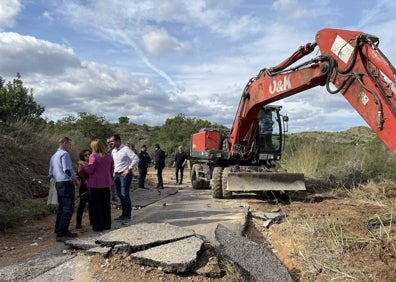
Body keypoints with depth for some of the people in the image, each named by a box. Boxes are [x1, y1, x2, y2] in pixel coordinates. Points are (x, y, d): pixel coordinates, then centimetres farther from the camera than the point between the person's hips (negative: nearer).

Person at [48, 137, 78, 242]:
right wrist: (75, 178, -6)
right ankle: (60, 234, -9)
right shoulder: (64, 154, -10)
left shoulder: (53, 156, 18)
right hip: (66, 183, -10)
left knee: (61, 208, 15)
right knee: (68, 209, -8)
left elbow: (51, 173, 22)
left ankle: (64, 231, 24)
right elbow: (67, 170, -20)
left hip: (58, 184, 10)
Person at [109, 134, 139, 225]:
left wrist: (129, 169, -17)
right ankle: (124, 214, 23)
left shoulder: (126, 149, -13)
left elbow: (136, 159, -20)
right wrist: (114, 171, 14)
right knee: (120, 195, 12)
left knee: (125, 195, -8)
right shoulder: (113, 151, 11)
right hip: (116, 175, 8)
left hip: (125, 174, -8)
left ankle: (128, 217, -1)